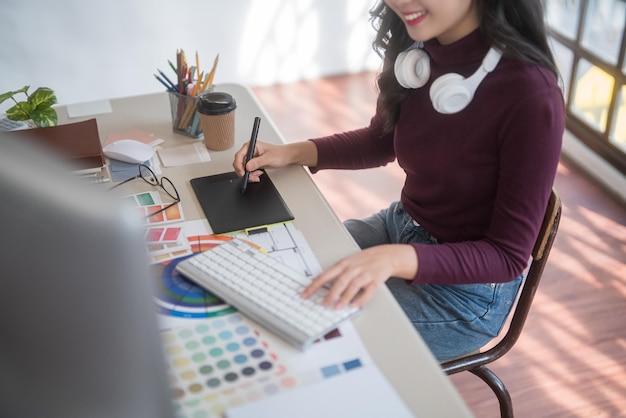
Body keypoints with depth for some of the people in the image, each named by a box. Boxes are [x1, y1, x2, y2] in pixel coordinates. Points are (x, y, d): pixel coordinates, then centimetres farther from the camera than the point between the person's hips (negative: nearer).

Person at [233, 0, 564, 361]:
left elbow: (509, 256, -22)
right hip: (400, 224, 6)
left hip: (465, 288, -6)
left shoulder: (531, 94, -28)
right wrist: (292, 152, -4)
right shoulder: (418, 50, -10)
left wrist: (395, 259, -37)